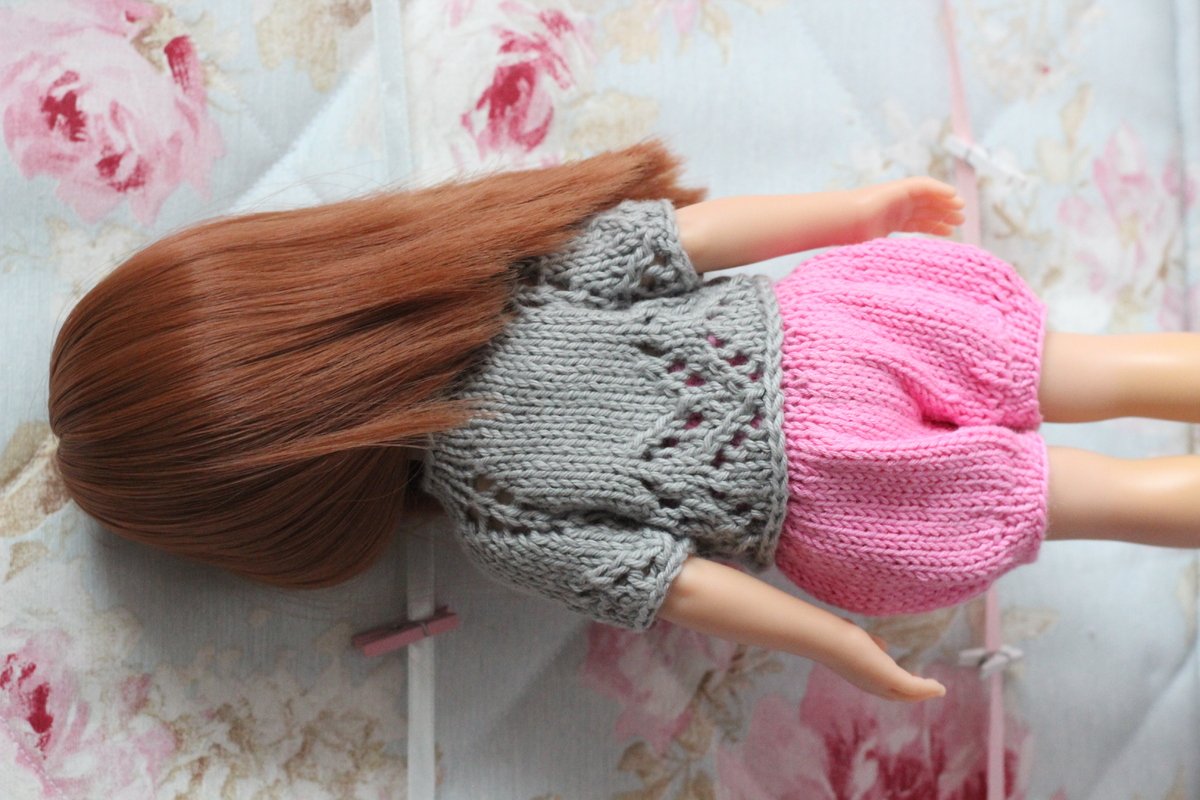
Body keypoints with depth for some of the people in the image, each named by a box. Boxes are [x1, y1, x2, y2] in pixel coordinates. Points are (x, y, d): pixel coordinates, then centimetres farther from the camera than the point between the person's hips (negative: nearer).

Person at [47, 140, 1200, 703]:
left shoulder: (501, 523, -15)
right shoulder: (508, 269, -6)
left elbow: (694, 593, -15)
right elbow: (687, 230, -4)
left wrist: (860, 662, -3)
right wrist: (868, 211, 9)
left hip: (840, 498, -5)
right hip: (830, 312, 5)